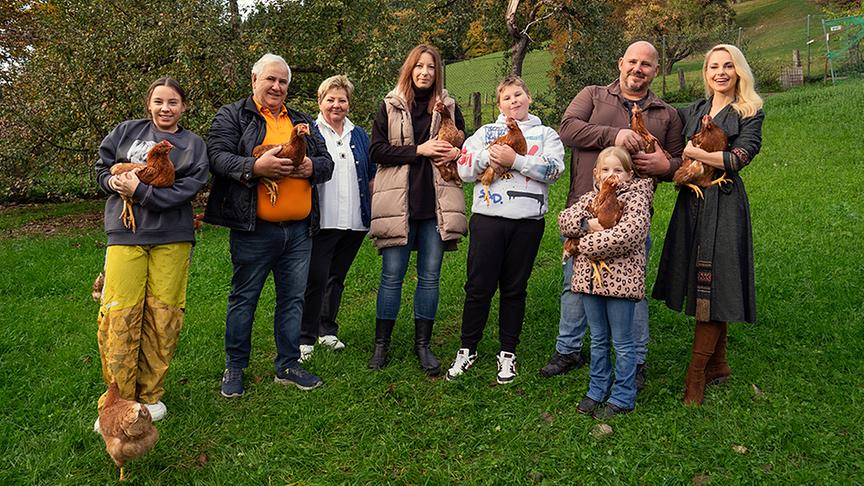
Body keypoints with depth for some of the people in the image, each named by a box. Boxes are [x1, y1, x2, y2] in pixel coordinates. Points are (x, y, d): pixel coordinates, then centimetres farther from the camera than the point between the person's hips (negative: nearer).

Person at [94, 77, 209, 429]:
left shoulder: (192, 144, 8)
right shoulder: (127, 131, 12)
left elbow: (189, 188, -6)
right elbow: (102, 166, 17)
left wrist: (141, 190, -14)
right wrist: (113, 181, -5)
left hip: (172, 239, 0)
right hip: (125, 235, 1)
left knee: (162, 317, 2)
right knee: (118, 317, -4)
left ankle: (150, 394, 17)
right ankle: (118, 399, 9)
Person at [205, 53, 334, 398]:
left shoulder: (303, 122, 19)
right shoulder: (231, 116, 4)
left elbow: (327, 161, 14)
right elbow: (218, 157, -10)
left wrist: (310, 166, -8)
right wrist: (255, 167, -25)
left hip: (299, 231, 5)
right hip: (254, 230, -5)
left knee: (293, 298, 12)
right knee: (244, 299, 6)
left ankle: (288, 366, 25)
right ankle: (234, 369, 21)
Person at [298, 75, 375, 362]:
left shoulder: (359, 136, 15)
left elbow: (371, 176, 17)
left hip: (354, 221, 5)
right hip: (322, 220, -4)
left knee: (337, 277, 14)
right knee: (315, 280, -5)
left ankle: (327, 330, 27)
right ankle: (305, 338, 5)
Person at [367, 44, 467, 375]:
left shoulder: (448, 107, 10)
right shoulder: (390, 106, 4)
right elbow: (377, 150, -5)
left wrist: (456, 154, -6)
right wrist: (419, 151, -14)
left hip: (436, 204, 2)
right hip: (398, 204, -2)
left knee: (430, 276, 7)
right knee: (392, 275, 3)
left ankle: (422, 344, 19)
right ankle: (381, 343, 17)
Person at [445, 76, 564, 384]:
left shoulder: (546, 134, 12)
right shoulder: (485, 132, 16)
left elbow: (554, 169, -7)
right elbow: (464, 170, 6)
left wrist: (514, 160, -14)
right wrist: (488, 158, -11)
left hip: (528, 220, 0)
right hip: (487, 217, 0)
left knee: (514, 288, 8)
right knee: (479, 286, 1)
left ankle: (508, 353, 20)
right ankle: (468, 349, 16)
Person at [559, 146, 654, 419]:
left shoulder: (636, 198, -7)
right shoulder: (590, 198, 11)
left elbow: (628, 234, -23)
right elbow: (564, 219, 0)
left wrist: (587, 244, -17)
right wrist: (588, 224, -19)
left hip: (621, 280, -5)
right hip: (591, 278, 5)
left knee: (622, 342, 7)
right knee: (598, 340, 17)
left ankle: (623, 398, 20)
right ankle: (597, 391, 31)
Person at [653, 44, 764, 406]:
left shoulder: (750, 114, 2)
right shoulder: (693, 111, 17)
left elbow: (737, 159, -11)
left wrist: (688, 151, -15)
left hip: (724, 206, -5)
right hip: (692, 202, 5)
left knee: (711, 287, -7)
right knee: (703, 286, 8)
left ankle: (696, 376, -3)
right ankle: (718, 365, 22)